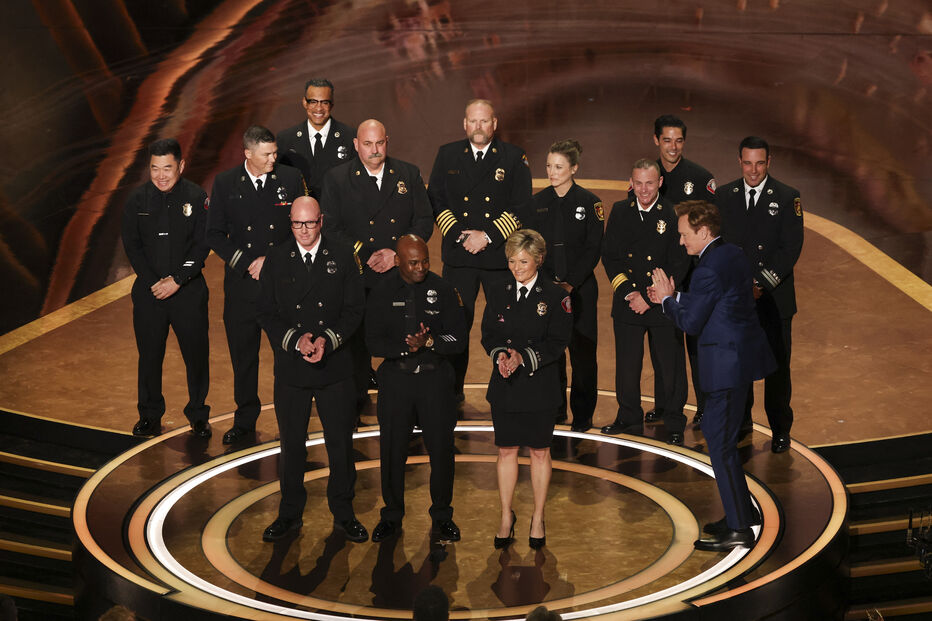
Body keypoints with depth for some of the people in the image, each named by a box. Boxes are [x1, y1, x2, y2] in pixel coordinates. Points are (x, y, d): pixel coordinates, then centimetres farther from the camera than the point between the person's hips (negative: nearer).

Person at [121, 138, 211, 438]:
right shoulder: (137, 199, -1)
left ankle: (198, 414, 20)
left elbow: (202, 244, -7)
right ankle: (150, 416, 23)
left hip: (189, 289, -1)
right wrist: (153, 283, -9)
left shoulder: (197, 197, -6)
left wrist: (177, 281, -14)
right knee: (149, 354, 8)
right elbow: (131, 245, 1)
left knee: (196, 353, 3)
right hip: (149, 290, 1)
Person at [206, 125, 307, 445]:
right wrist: (246, 264, -8)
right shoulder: (225, 183, 1)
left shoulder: (291, 178, 0)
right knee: (243, 356, 9)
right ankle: (245, 422, 22)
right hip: (242, 284, 1)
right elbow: (215, 235, 3)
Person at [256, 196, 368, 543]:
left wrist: (327, 340, -16)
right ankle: (290, 515, 21)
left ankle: (343, 514, 19)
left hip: (335, 367, -1)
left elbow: (355, 309, -1)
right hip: (290, 368, 1)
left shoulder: (343, 258, 2)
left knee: (341, 442, 5)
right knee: (291, 444, 9)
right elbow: (267, 313, 1)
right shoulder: (276, 260, 4)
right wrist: (296, 340, -14)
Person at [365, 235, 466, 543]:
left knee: (441, 448, 3)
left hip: (435, 377, 0)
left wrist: (430, 341, -20)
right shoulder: (382, 293, -1)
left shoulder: (443, 290, -2)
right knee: (392, 449, 5)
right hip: (396, 377, 0)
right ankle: (391, 515, 22)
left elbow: (458, 339, -2)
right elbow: (374, 343, -4)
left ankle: (442, 515, 20)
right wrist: (406, 347, -19)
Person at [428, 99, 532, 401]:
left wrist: (488, 236, -10)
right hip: (458, 255, 1)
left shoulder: (514, 158, 3)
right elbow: (436, 200, 8)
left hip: (500, 256, -1)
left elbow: (522, 207, -2)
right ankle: (452, 390, 12)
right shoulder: (447, 155, 9)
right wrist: (458, 235, -6)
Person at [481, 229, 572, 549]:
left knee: (540, 452, 8)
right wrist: (501, 356, -17)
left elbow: (558, 342, -9)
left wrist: (525, 357, -22)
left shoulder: (555, 296, -5)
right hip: (504, 385, 2)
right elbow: (488, 335, 4)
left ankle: (538, 519, 21)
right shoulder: (498, 294, 5)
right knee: (506, 451, 8)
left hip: (540, 385, -2)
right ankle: (506, 517, 21)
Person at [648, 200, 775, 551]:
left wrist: (668, 299, 0)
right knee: (717, 433, 20)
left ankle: (739, 530, 1)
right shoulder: (731, 254, 11)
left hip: (727, 363, -11)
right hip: (740, 354, 11)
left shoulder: (708, 270, -20)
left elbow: (690, 323, -16)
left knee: (720, 444, -4)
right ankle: (742, 512, 29)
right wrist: (673, 297, 12)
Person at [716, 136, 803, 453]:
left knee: (777, 366, 3)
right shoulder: (723, 196, 6)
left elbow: (791, 248, -8)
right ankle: (740, 420, 24)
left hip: (774, 298, -2)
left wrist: (762, 284, -15)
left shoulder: (787, 198, -3)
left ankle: (780, 429, 15)